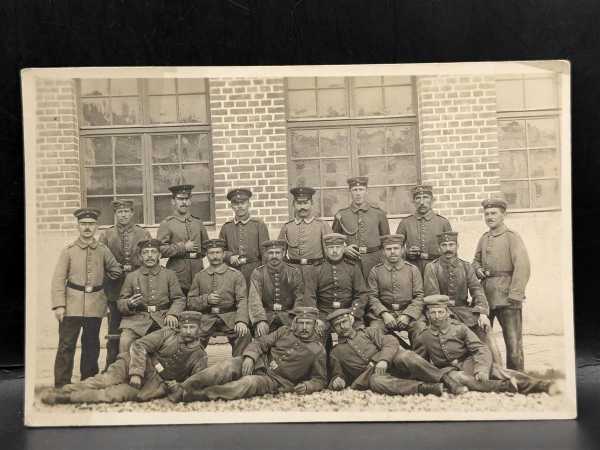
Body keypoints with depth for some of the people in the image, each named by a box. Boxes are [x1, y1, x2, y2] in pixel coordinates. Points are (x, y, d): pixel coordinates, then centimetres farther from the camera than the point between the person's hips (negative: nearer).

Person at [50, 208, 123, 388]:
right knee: (66, 345, -3)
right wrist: (58, 305, -11)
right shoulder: (68, 251, 1)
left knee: (91, 345, 10)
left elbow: (116, 270, 20)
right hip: (72, 304, -2)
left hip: (95, 305, 2)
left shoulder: (103, 250, 6)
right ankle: (61, 385, 6)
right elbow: (58, 279, -4)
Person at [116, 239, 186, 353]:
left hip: (163, 318, 0)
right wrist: (129, 304, -13)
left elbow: (179, 299, 6)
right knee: (124, 341, -26)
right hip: (137, 318, 0)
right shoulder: (131, 276, 12)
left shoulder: (169, 274, 11)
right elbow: (120, 302, 12)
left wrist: (172, 314, -15)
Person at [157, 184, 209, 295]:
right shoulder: (166, 224, 0)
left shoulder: (198, 222, 14)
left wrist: (198, 254, 9)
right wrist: (183, 247, -11)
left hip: (197, 271, 4)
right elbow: (160, 249, -9)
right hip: (177, 273, -4)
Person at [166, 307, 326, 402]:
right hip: (259, 362, 4)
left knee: (250, 382, -35)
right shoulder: (284, 332, 12)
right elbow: (260, 343, 6)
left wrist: (307, 386, -13)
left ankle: (195, 395, -46)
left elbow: (320, 379, 8)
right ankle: (182, 388, -35)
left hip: (276, 381, -3)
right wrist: (249, 357, -14)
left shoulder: (318, 350, 6)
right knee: (227, 366, -25)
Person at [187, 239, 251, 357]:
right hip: (206, 318, 2)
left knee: (244, 334, -30)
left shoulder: (236, 275, 6)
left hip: (229, 318, -1)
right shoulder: (199, 276, 14)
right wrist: (206, 299, -9)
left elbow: (242, 300, -4)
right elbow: (190, 302, 12)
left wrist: (241, 321, -23)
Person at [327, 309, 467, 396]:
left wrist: (383, 360, -17)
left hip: (390, 362, 1)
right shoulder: (335, 353, 19)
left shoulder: (368, 332, 17)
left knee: (405, 357, -32)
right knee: (376, 381, -38)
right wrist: (337, 381, -5)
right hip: (371, 375, -1)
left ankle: (447, 381, -29)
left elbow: (391, 343, 3)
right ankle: (427, 388, -44)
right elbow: (338, 375, 21)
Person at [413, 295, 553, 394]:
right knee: (459, 378, -37)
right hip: (448, 370, 0)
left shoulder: (459, 328, 0)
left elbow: (481, 349, -9)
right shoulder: (422, 337, 1)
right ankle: (506, 386, -42)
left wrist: (481, 369, -27)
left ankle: (543, 385, -39)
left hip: (468, 362, 0)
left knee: (493, 369, -29)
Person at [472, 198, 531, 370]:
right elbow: (476, 261, 26)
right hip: (485, 294, 6)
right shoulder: (484, 238, 14)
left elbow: (522, 267, -13)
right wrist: (478, 270, 2)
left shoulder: (512, 237, -4)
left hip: (506, 296, -6)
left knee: (513, 340, -1)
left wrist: (515, 296, -19)